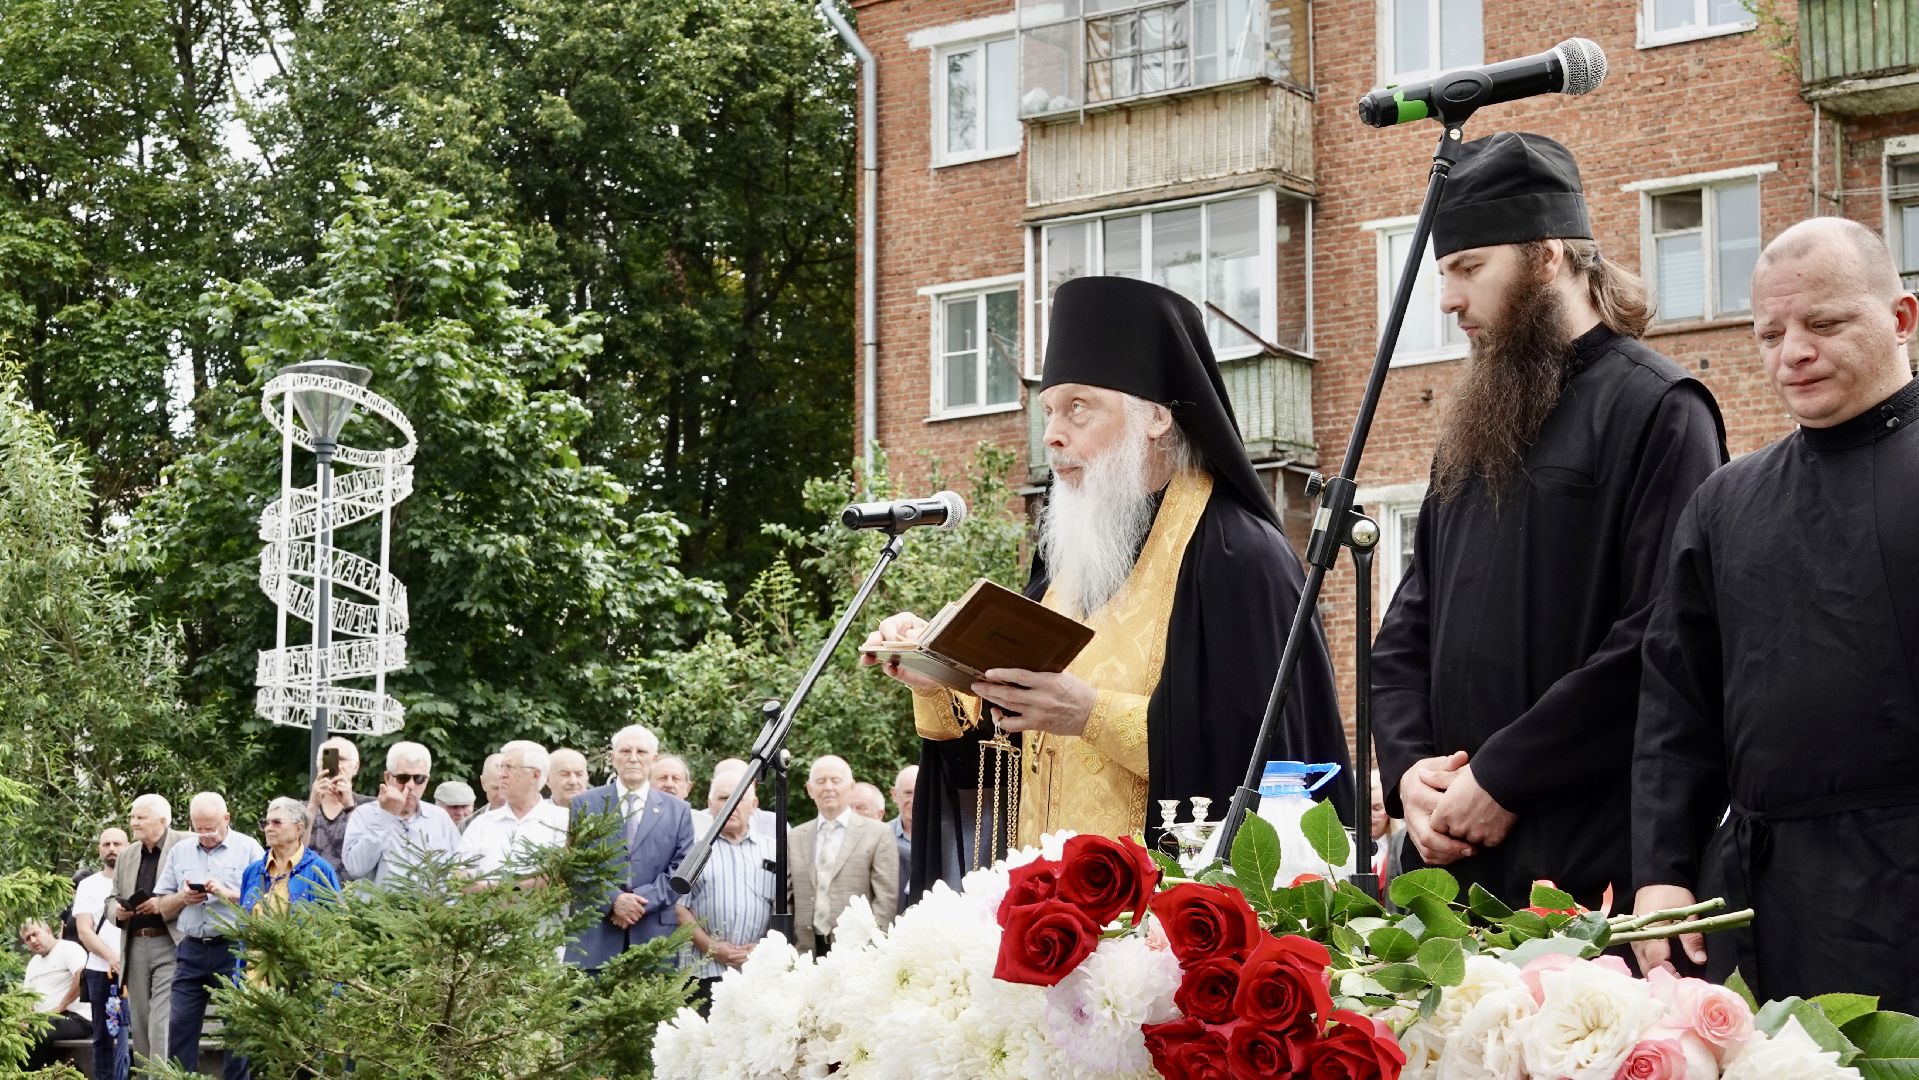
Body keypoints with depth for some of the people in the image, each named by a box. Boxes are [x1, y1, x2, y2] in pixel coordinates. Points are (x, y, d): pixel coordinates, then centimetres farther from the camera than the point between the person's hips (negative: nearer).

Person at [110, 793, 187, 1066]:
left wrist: (165, 905, -19)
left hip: (170, 946, -7)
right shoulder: (127, 856, 18)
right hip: (135, 948, 7)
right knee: (140, 1026, 10)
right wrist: (117, 910, 1)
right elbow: (114, 897, 24)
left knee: (163, 1026, -14)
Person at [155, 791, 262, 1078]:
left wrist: (229, 894, -17)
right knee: (181, 1024, 1)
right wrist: (183, 897, -4)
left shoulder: (248, 848, 1)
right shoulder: (180, 852, 14)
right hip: (191, 950, 4)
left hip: (233, 950, -4)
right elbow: (163, 907, 16)